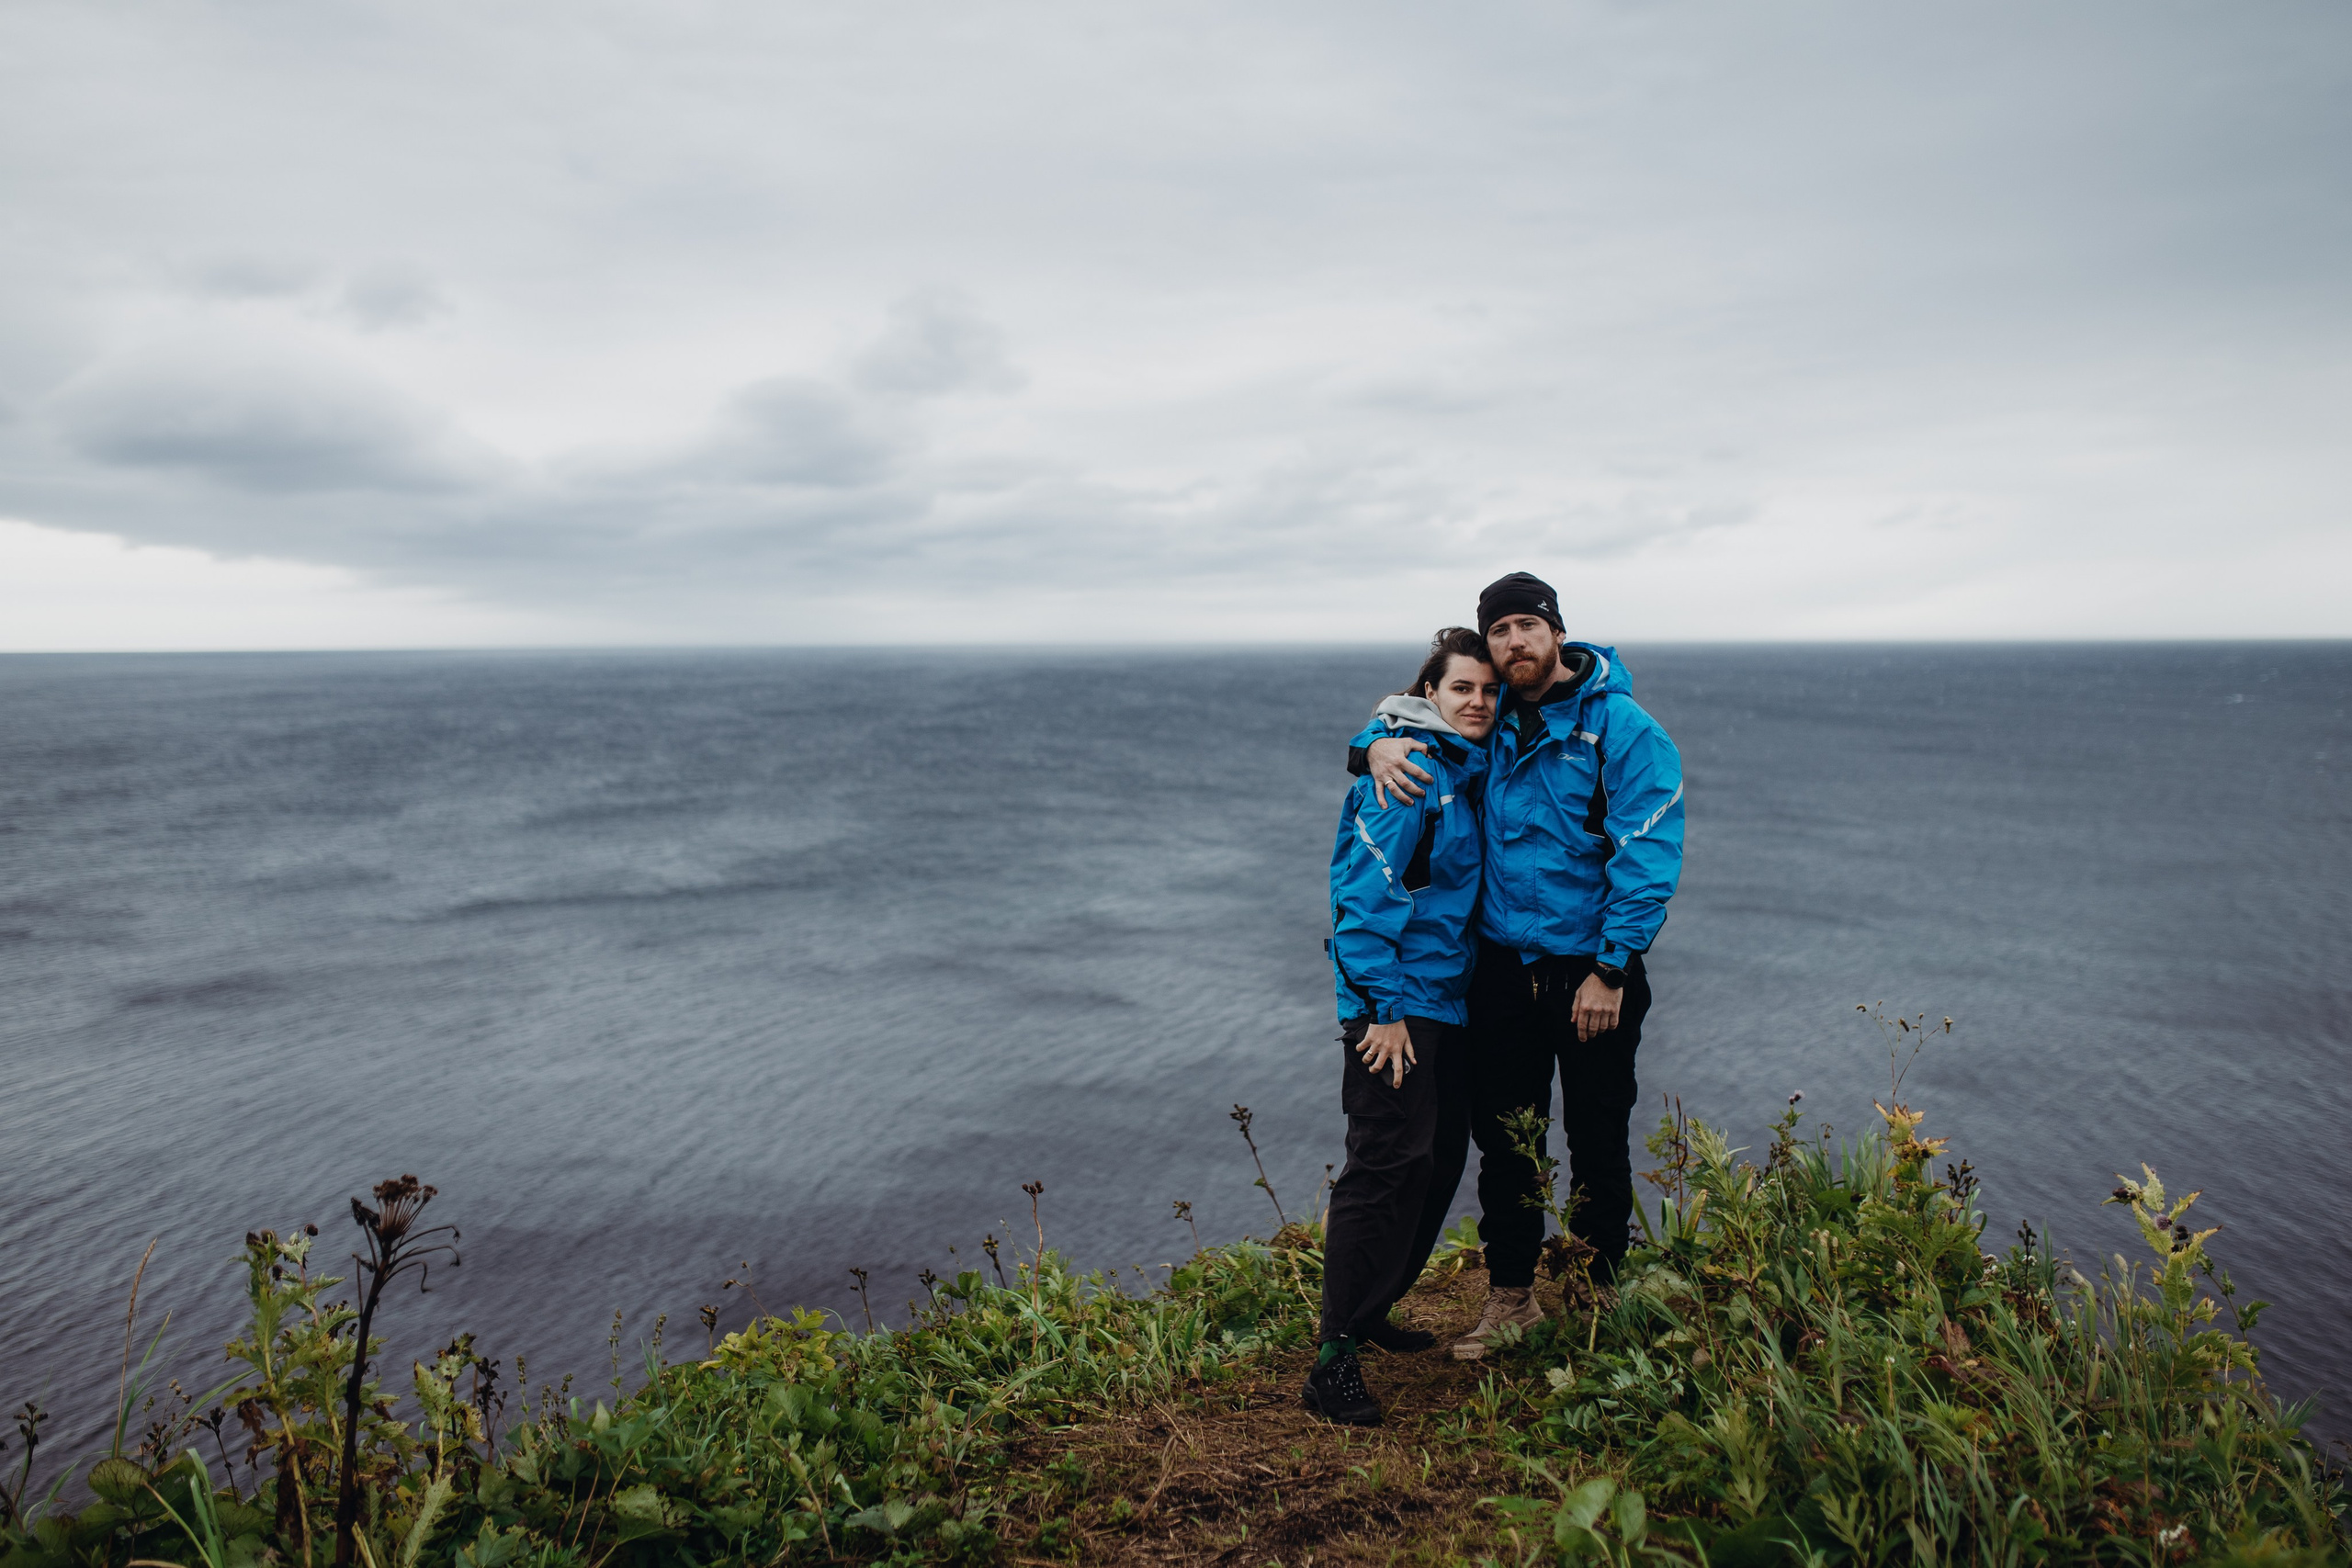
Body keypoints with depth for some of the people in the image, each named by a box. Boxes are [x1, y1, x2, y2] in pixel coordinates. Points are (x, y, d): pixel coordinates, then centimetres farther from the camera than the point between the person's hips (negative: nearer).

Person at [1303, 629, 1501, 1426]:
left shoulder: (1471, 769, 11)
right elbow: (1367, 894, -18)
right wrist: (1383, 1007, -20)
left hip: (1447, 1000, 9)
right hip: (1396, 1001, -9)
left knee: (1441, 1158, 14)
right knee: (1387, 1166, -12)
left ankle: (1371, 1310, 28)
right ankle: (1335, 1358, -6)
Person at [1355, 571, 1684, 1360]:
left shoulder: (1623, 729, -9)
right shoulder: (1487, 723, 6)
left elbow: (1648, 857, -13)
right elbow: (1419, 713, 21)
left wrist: (1610, 969, -18)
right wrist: (1376, 746, -5)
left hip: (1590, 972, -4)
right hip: (1502, 965, 4)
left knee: (1597, 1145, 8)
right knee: (1503, 1139, 12)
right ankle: (1510, 1296, 26)